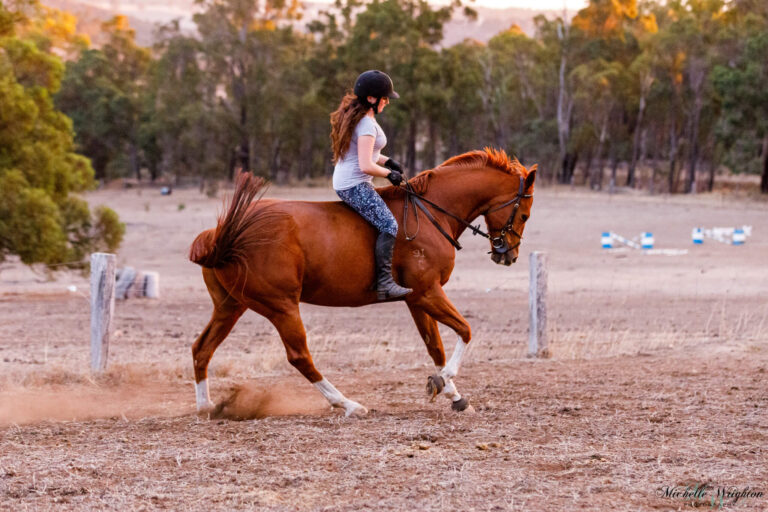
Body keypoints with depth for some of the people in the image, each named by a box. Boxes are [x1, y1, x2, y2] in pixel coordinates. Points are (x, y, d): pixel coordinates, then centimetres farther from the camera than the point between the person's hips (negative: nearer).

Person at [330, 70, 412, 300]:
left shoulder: (353, 116, 13)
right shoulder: (367, 124, -18)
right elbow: (366, 166, -24)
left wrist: (387, 161, 16)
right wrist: (389, 173, -8)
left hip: (343, 183, 11)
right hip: (354, 185, -11)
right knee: (388, 225, -19)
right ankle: (384, 282, -25)